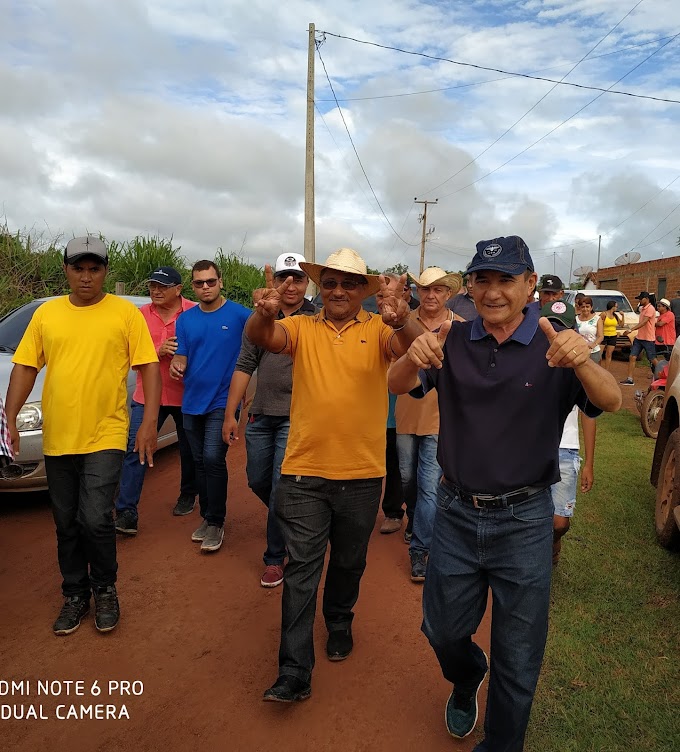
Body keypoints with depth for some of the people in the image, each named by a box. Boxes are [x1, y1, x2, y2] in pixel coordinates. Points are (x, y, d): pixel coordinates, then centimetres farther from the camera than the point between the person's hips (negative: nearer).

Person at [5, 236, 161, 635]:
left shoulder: (126, 312, -2)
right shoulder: (46, 313, 8)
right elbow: (25, 366, 9)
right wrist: (11, 417, -2)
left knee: (96, 519, -8)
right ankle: (76, 594, 32)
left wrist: (150, 423, -12)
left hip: (105, 437, -4)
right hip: (57, 438, 4)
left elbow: (149, 367, -4)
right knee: (67, 524, 13)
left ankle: (106, 590, 18)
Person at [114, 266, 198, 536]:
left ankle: (188, 494, 40)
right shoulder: (142, 315, 1)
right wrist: (160, 351, -19)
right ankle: (126, 513, -1)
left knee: (189, 450, 15)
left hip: (185, 395, -1)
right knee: (134, 450, -6)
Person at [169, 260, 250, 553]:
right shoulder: (185, 319, 7)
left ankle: (216, 523, 2)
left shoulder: (239, 315, -6)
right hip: (192, 402, 5)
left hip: (222, 401, -5)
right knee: (200, 461, 13)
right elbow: (181, 356, 5)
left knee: (213, 459, -13)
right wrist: (176, 365, -15)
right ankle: (206, 516, 28)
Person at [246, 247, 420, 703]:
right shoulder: (301, 328, -1)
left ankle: (340, 625, 48)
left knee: (349, 563, 21)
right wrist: (264, 313, -42)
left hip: (361, 475, 1)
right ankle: (295, 672, 14)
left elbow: (409, 347, -22)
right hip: (304, 472, -1)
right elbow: (262, 338, -18)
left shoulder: (378, 330, -3)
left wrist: (402, 322, -45)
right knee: (301, 569, 3)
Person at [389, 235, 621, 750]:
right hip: (456, 513, 2)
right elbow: (398, 386, -14)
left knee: (518, 659, 13)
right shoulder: (453, 342, -3)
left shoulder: (554, 347, -9)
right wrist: (413, 358, -38)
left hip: (523, 519, -1)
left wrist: (582, 362, -44)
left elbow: (611, 402, -22)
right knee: (443, 631, 20)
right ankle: (467, 677, 55)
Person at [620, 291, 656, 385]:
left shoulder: (650, 309, -15)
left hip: (648, 339, -8)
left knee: (652, 360, 5)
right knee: (632, 357, -2)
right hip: (639, 338, 8)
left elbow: (644, 322, -25)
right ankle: (630, 379, -2)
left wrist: (631, 329, -31)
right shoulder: (642, 308, 13)